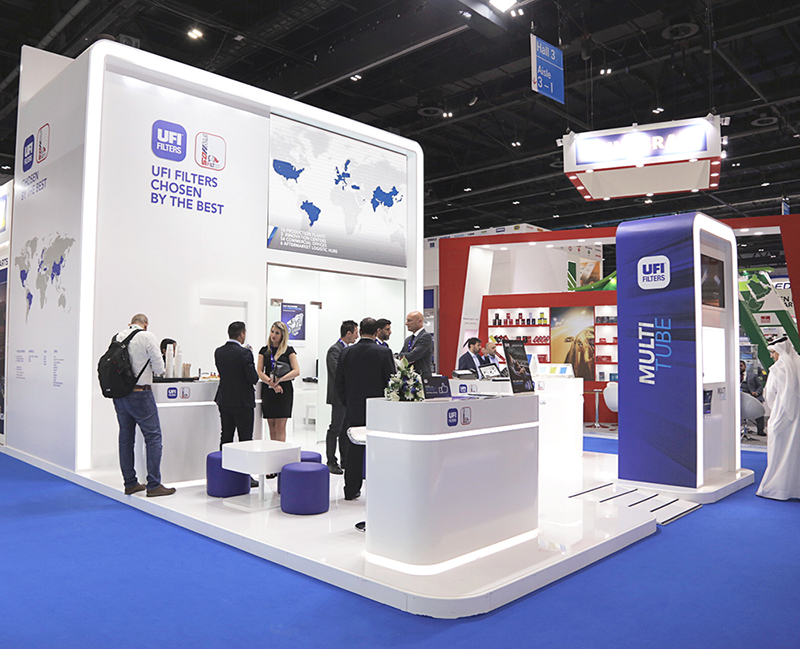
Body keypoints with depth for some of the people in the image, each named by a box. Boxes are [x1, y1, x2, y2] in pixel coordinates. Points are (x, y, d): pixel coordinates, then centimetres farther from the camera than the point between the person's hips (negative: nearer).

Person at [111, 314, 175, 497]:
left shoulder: (118, 337, 7)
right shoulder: (147, 337, -8)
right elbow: (159, 368, -8)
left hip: (119, 395, 7)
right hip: (140, 394, -6)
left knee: (126, 438, 13)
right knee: (153, 437, -1)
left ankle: (130, 483, 21)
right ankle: (153, 485, -2)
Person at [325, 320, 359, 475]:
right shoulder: (334, 350, -14)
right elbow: (338, 373, -24)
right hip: (339, 396, -9)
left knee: (346, 429, 14)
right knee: (335, 429, -2)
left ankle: (345, 460, 21)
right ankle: (331, 462, 6)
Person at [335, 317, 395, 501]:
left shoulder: (346, 353, 1)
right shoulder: (383, 353, -9)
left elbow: (339, 383, 6)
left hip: (354, 411, 3)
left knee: (354, 450, 10)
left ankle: (351, 490, 18)